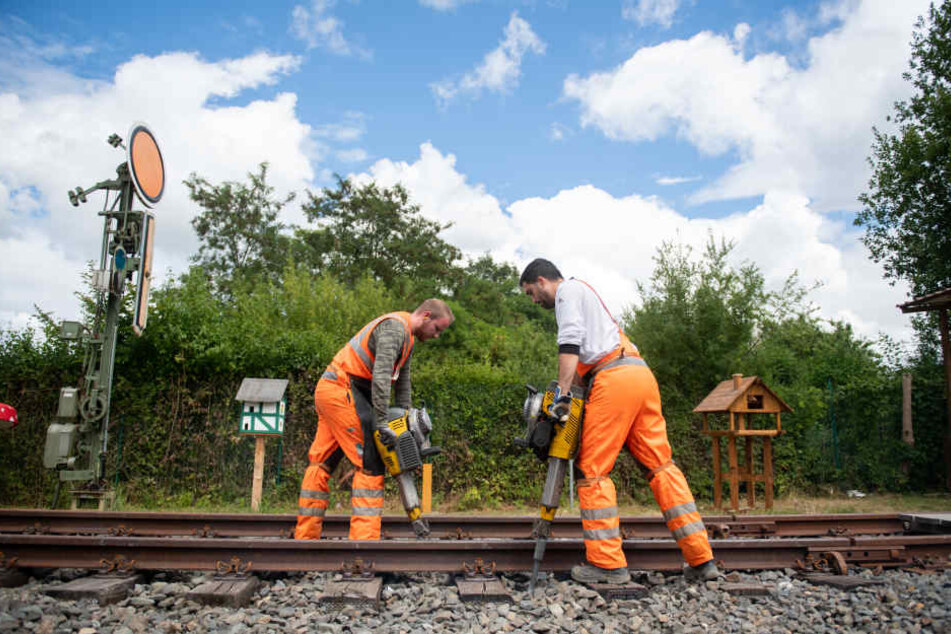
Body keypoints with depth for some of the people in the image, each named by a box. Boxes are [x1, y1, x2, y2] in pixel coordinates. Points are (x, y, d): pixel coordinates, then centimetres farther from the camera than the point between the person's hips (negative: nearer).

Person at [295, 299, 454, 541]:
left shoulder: (407, 339, 19)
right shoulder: (395, 326, -13)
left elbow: (402, 382, 19)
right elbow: (381, 375, -23)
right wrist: (381, 422, -23)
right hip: (342, 388, -10)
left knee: (321, 463, 10)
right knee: (370, 465, -10)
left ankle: (305, 537, 17)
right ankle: (364, 538, -11)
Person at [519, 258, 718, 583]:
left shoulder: (568, 289, 6)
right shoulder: (586, 294, 34)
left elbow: (570, 343, -11)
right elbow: (585, 360, 32)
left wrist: (562, 394, -15)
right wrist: (569, 389, 27)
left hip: (615, 377, -9)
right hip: (642, 374, 9)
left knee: (593, 470, -4)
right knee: (660, 465, 6)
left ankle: (607, 563, -4)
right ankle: (700, 559, 5)